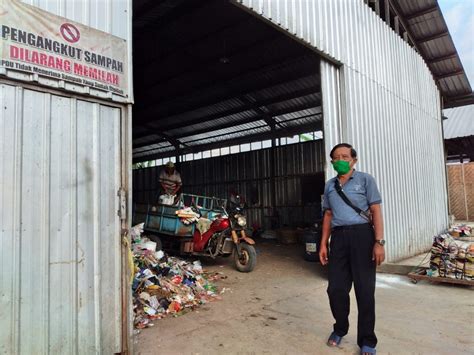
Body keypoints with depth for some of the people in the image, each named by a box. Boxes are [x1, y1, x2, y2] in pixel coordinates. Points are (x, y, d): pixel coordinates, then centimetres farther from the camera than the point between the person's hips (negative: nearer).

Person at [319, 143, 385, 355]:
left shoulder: (365, 180, 2)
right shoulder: (329, 186, 14)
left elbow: (376, 211, -4)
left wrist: (379, 242, -14)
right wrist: (323, 244, 11)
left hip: (361, 235, -4)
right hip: (338, 237, 4)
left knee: (364, 290, 2)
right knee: (335, 288, 7)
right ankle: (340, 329, 30)